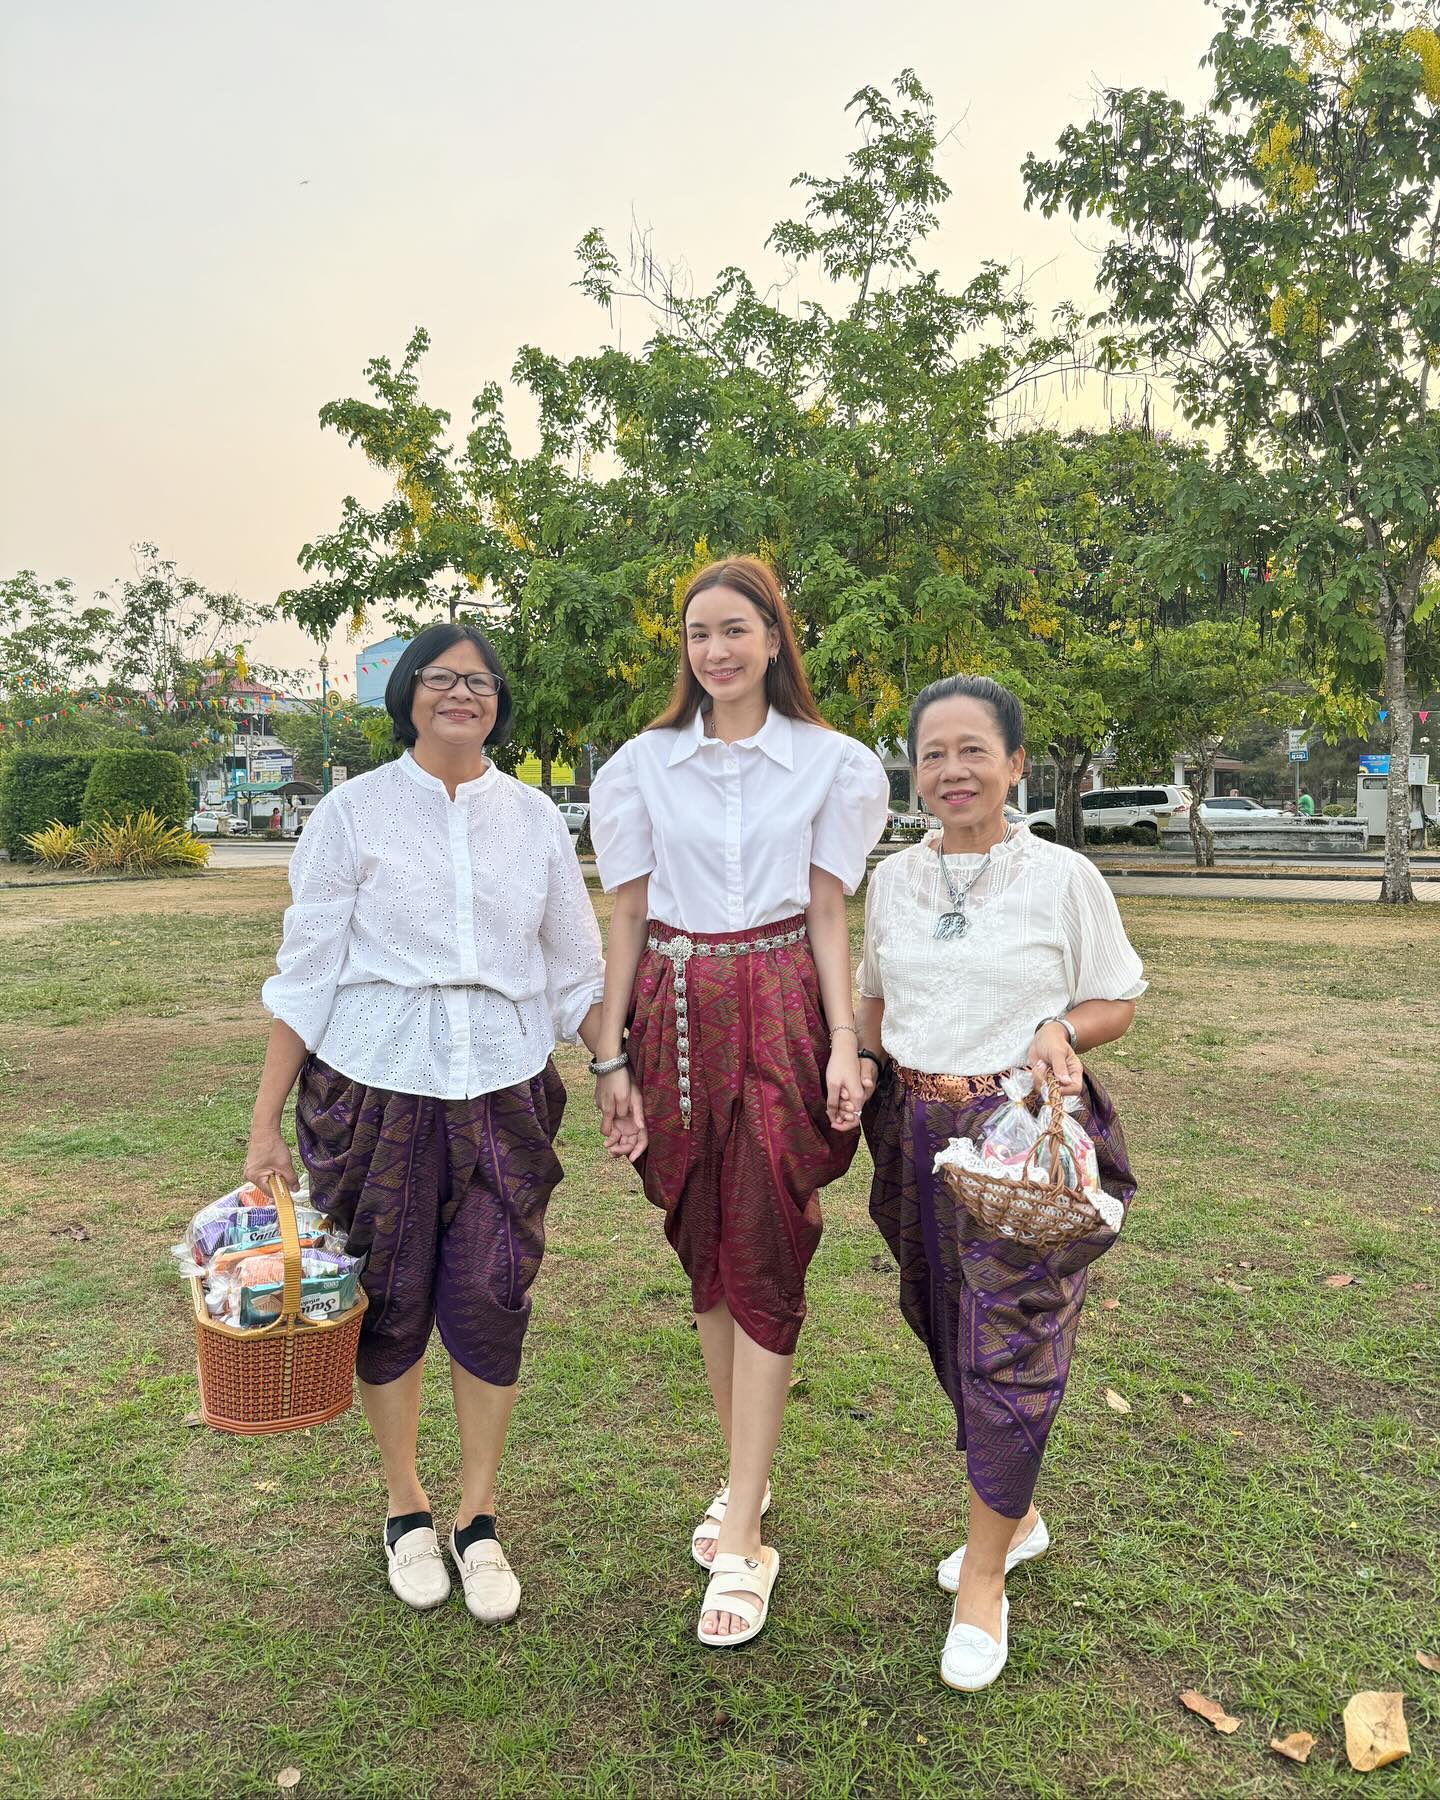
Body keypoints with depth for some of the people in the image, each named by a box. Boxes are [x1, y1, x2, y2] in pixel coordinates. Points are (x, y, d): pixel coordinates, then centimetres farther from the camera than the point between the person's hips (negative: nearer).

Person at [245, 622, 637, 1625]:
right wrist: (266, 1122, -2)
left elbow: (577, 967, 10)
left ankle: (479, 1521, 25)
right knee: (390, 1302, 9)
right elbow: (305, 973, -1)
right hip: (375, 1089, -1)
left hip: (503, 1091, 2)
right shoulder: (354, 811, -3)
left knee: (492, 1302, 4)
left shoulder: (533, 818, 5)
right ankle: (406, 1510, 32)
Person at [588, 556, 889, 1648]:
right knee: (702, 1251, 11)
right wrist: (611, 1056, 3)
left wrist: (845, 1046, -8)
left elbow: (828, 913, 2)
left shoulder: (831, 764, 2)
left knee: (765, 1262, -4)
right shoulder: (644, 765, 6)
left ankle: (743, 1543, 6)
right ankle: (746, 1475, 30)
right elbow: (628, 916, 6)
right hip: (675, 1015, 3)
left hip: (781, 1015, -2)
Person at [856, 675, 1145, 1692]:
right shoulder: (893, 880, 7)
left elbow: (1121, 999, 3)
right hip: (921, 1135, 5)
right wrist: (863, 1059, -1)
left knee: (1010, 1353, -1)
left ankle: (982, 1580, 17)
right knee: (955, 1342, 15)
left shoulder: (1063, 878, -6)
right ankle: (1016, 1518, 39)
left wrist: (1062, 1031, -17)